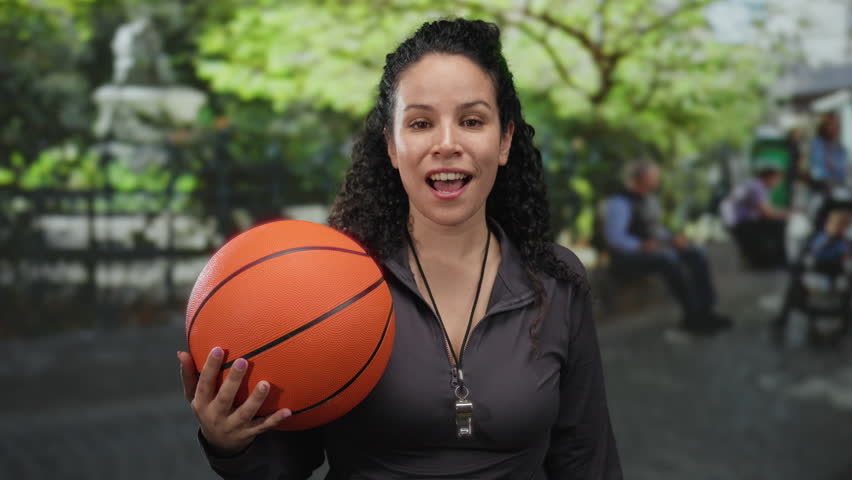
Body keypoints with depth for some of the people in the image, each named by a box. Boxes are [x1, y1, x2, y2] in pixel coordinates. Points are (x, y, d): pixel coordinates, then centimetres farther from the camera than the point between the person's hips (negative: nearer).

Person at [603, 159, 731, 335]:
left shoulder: (649, 199, 13)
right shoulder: (620, 202, -15)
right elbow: (614, 237, -22)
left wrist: (672, 239, 2)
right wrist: (642, 246, -32)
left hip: (653, 248, 9)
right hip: (628, 255, -9)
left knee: (696, 255, -13)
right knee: (670, 260, -35)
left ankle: (704, 312, -17)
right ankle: (692, 315, -26)